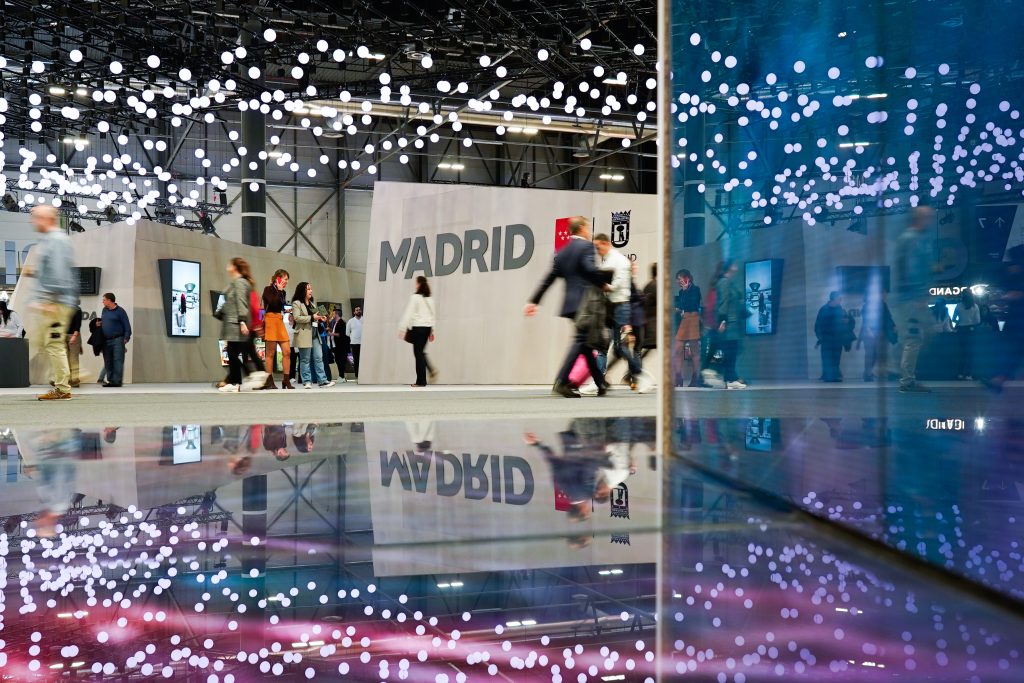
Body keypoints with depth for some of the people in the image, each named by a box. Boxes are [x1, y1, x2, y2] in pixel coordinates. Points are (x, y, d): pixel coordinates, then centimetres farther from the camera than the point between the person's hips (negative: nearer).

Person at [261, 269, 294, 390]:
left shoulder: (282, 292, 17)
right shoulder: (268, 289, -2)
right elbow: (273, 303, -19)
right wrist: (279, 290, -9)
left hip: (280, 322, 7)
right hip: (271, 320, -7)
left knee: (287, 351, -1)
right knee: (271, 353, -3)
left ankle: (286, 380, 3)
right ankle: (269, 381, 2)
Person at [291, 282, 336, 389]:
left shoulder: (313, 302, 20)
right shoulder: (296, 303, -3)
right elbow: (297, 318, -15)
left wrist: (320, 319, 8)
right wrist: (312, 317, -18)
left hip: (315, 335, 7)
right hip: (304, 335, -7)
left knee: (319, 358, 2)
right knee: (305, 360, 0)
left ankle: (322, 381, 1)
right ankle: (307, 381, 6)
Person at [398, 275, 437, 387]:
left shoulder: (415, 297, -7)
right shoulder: (430, 299, 13)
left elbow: (409, 313, -10)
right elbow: (434, 315, 16)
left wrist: (402, 328, -9)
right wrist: (432, 331, 21)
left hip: (418, 327, -6)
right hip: (427, 327, 6)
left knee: (418, 353, -2)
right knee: (421, 352, 17)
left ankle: (421, 381, -2)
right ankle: (431, 371, -1)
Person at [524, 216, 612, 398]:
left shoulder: (562, 251, 17)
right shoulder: (586, 246, -4)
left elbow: (549, 278, 16)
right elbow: (590, 269, -21)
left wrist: (534, 301, 16)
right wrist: (604, 284, -7)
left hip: (571, 302, 8)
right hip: (585, 301, -8)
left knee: (586, 342, 12)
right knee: (581, 341, -8)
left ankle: (601, 383, 19)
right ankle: (561, 382, -16)